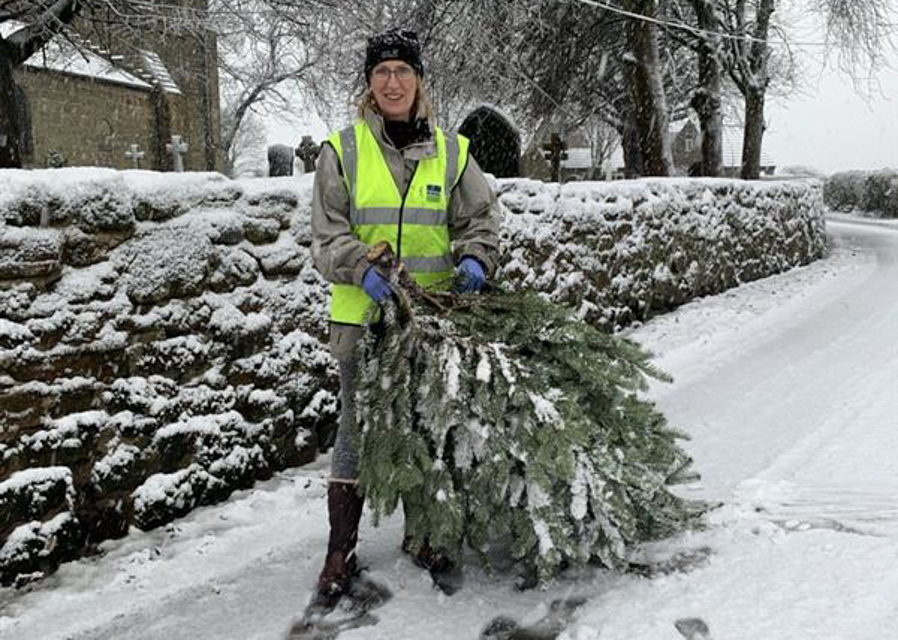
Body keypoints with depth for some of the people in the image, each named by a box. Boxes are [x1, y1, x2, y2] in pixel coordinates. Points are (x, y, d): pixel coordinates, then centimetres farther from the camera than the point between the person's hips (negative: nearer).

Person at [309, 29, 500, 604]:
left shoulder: (451, 151, 7)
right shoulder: (342, 149, 0)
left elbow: (481, 217, 9)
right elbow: (328, 232, -1)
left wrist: (475, 258, -11)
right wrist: (361, 269, -18)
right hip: (363, 314, -2)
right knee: (358, 426, 0)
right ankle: (341, 549, 11)